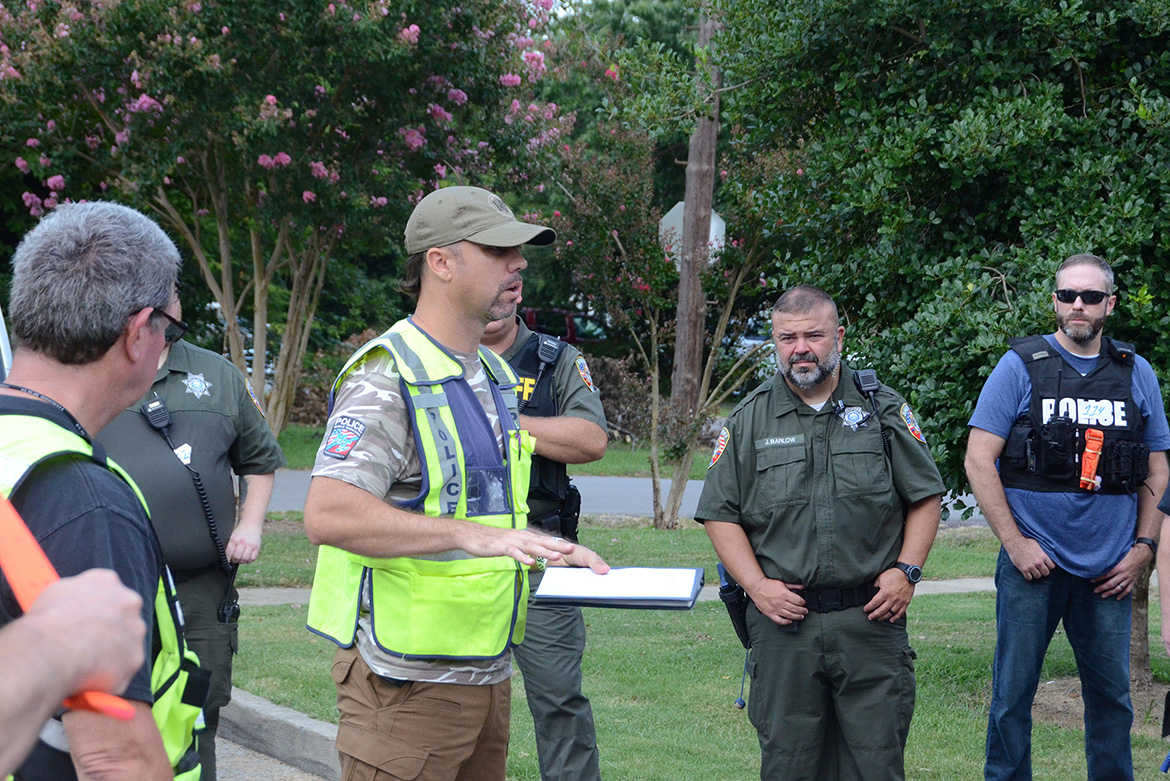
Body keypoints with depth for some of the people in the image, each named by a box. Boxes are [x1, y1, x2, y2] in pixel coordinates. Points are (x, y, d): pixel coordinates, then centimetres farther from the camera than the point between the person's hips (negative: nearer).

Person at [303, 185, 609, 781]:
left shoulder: (495, 376, 16)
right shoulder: (387, 377, -14)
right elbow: (328, 515, -26)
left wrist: (543, 549, 8)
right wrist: (469, 535, -31)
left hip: (488, 674, 9)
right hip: (408, 682, -8)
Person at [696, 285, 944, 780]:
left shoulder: (882, 409, 8)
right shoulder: (749, 420, 7)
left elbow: (925, 497, 10)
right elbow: (719, 513, 7)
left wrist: (906, 571, -3)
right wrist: (757, 586, -5)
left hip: (872, 616, 0)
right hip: (783, 620, 0)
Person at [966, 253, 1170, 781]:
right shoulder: (1021, 366, 0)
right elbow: (979, 461, -3)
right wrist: (1015, 543, -9)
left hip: (1109, 570, 3)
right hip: (1034, 561, -2)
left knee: (1111, 696, 8)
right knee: (1013, 695, 2)